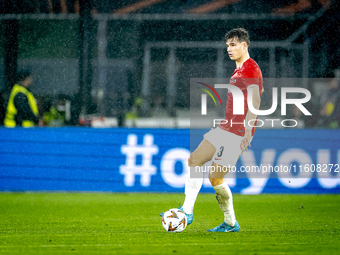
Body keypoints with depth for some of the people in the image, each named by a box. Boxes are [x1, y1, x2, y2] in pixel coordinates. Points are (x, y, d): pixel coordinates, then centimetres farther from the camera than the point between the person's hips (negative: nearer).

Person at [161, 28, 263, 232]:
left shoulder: (251, 69, -14)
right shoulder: (239, 70, 18)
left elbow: (256, 100, -25)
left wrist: (248, 129, -34)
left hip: (237, 134, -10)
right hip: (226, 128, 10)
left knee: (215, 178, -11)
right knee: (195, 160, 7)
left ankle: (231, 224, 5)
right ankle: (187, 212, 9)